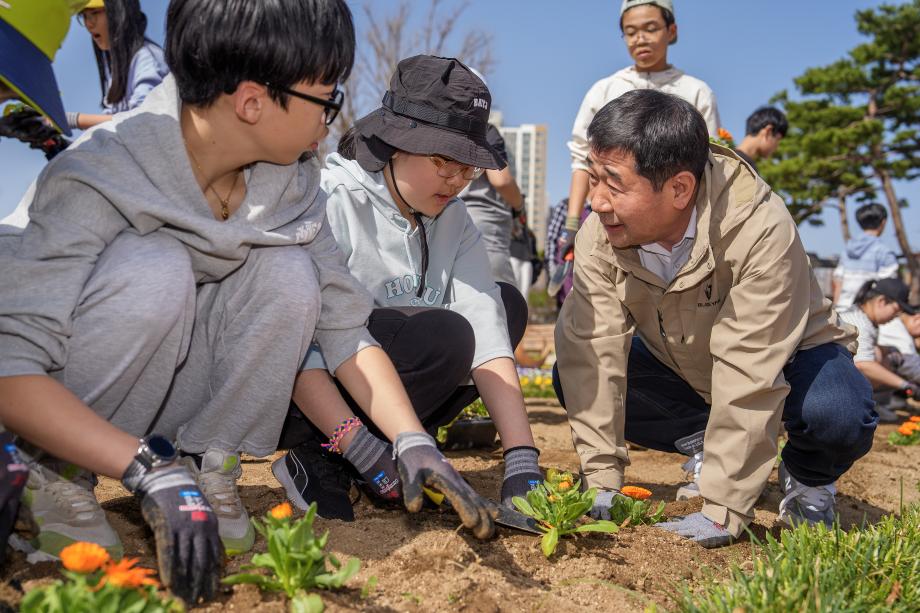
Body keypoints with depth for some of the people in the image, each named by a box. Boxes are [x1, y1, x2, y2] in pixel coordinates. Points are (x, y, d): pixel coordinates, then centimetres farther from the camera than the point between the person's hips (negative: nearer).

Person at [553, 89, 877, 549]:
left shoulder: (760, 231, -37)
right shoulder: (599, 234, -24)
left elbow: (749, 378, -37)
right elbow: (593, 353, -24)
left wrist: (721, 513, -35)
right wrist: (601, 483, -27)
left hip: (781, 358, -4)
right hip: (676, 362, 5)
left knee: (835, 414, -36)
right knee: (572, 378, -16)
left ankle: (806, 475, 2)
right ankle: (705, 446, 4)